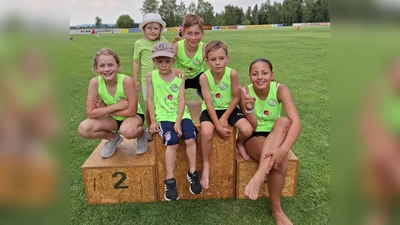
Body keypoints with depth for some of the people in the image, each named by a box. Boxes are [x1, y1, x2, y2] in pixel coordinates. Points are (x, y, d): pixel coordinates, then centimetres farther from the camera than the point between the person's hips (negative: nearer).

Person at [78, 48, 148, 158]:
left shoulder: (126, 80, -29)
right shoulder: (95, 82, -20)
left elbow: (131, 111, -26)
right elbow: (90, 113, -19)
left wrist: (104, 109, -19)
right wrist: (116, 106, -27)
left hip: (133, 115, -4)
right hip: (112, 118, 4)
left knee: (127, 130, -37)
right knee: (83, 129, -18)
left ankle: (141, 135, 0)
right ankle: (113, 138, 11)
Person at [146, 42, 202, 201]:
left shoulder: (179, 76, 1)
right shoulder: (150, 76, 1)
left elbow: (181, 100, -4)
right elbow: (150, 99, 3)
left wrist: (178, 122, -13)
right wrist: (153, 121, -2)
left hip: (181, 115, 1)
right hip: (164, 116, -1)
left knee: (190, 140, -18)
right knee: (172, 143, -21)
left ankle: (192, 173, 1)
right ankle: (170, 180, -8)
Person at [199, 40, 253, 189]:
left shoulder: (232, 73, -18)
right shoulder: (204, 77, -19)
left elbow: (237, 97, -10)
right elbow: (209, 103, -19)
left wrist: (225, 117, -14)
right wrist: (218, 126, -22)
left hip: (229, 109, 1)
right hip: (211, 110, -1)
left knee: (247, 130, -20)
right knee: (206, 132, -29)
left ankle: (239, 144, 19)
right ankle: (206, 166, -4)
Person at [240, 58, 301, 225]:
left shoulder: (280, 89, -14)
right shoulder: (245, 92, -14)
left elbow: (296, 122, -27)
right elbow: (252, 127, -18)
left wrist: (283, 149, -43)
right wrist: (249, 107, -38)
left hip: (276, 138, 2)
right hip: (252, 138, -2)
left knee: (283, 122, -34)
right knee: (280, 162, -33)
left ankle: (258, 176, -36)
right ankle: (276, 210, -19)